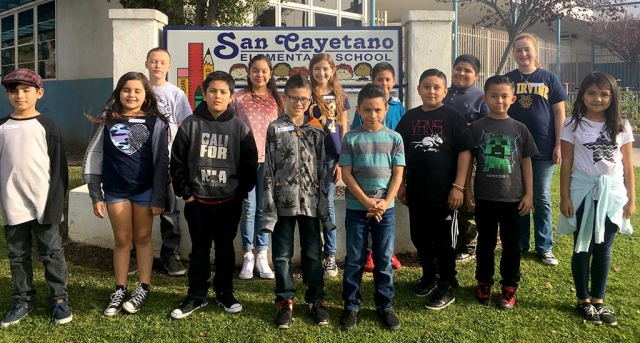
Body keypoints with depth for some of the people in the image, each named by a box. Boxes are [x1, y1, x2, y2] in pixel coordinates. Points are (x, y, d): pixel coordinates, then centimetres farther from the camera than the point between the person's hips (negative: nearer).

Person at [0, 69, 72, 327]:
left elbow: (59, 168, -3)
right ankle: (23, 300, 24)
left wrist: (54, 204, -9)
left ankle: (58, 298, 15)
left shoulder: (47, 126, -1)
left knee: (51, 253, 5)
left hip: (43, 203, -3)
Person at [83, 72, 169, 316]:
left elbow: (161, 162, -4)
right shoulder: (105, 122, 2)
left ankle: (143, 288, 20)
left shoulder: (155, 123, -4)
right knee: (122, 240, 10)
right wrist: (95, 194, 1)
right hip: (115, 190, 2)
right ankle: (119, 290, 20)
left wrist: (159, 197, -7)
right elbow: (94, 157, 4)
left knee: (143, 237, 9)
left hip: (145, 190, -2)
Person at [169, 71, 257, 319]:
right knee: (199, 250, 11)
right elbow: (177, 162, 0)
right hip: (197, 201, 0)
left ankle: (224, 293, 27)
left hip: (229, 202, 0)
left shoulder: (240, 127, -2)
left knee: (225, 249, 12)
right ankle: (196, 295, 23)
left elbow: (249, 164, 0)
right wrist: (185, 192, -4)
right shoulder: (190, 124, -3)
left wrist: (240, 193, -4)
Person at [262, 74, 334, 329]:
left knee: (313, 253, 9)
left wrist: (324, 204, 1)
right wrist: (269, 204, -8)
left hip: (310, 200, 1)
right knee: (282, 254, 6)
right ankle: (285, 301, 20)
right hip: (284, 200, -1)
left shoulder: (317, 130, 7)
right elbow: (269, 169, -2)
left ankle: (315, 300, 23)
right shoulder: (275, 129, 1)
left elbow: (322, 169, 6)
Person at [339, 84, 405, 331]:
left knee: (384, 261, 8)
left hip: (386, 209, 1)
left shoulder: (394, 138, 3)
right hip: (356, 208, -1)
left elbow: (398, 174, 0)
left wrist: (385, 202, -12)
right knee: (354, 260, 6)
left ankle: (385, 307, 21)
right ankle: (351, 307, 18)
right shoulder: (351, 138, -1)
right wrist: (367, 202, -13)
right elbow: (346, 174, -5)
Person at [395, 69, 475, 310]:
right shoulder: (409, 118, 4)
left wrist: (458, 186, -12)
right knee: (420, 237, 15)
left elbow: (465, 152, -7)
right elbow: (400, 152, 10)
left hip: (445, 191, -4)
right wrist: (401, 184, 7)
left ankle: (447, 286, 17)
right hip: (416, 191, 4)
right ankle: (429, 276, 35)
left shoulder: (453, 117, -6)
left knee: (444, 241, 5)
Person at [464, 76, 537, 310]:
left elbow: (526, 163, 4)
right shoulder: (476, 127, -2)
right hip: (484, 197, -1)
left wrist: (529, 194, 2)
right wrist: (467, 190, -1)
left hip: (513, 198, 1)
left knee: (512, 244, 10)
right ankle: (483, 283, 27)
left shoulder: (519, 129, 1)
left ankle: (510, 287, 24)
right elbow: (468, 160, 2)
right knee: (485, 243, 12)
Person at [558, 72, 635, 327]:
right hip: (583, 192, -1)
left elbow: (627, 165, 5)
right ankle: (583, 300, 21)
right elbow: (566, 165, -2)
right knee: (583, 248, 8)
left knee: (603, 249, 9)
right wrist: (564, 197, -5)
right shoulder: (573, 125, -4)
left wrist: (631, 198, 2)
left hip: (612, 192, 2)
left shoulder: (621, 126, 1)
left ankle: (598, 300, 23)